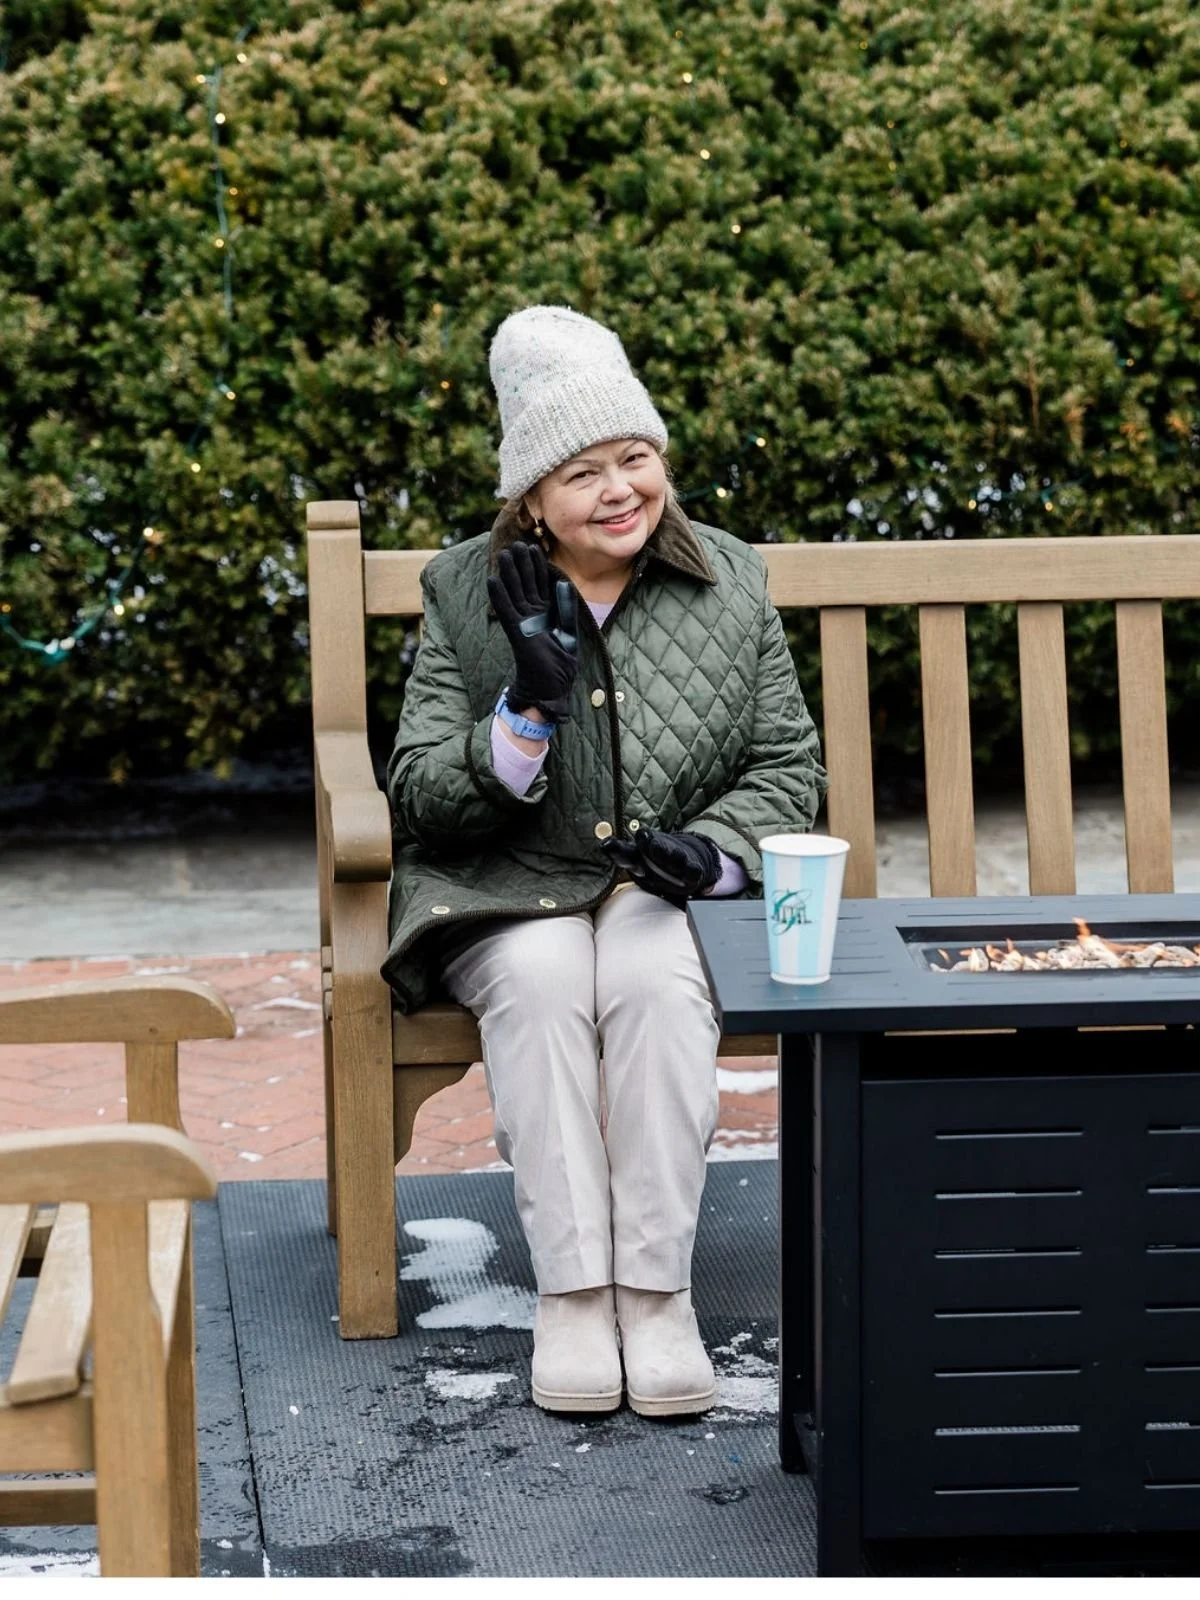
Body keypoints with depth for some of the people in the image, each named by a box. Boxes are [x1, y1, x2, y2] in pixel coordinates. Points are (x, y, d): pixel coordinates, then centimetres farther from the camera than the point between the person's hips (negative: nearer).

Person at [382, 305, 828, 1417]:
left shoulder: (730, 583, 6)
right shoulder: (466, 595, 2)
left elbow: (788, 765, 9)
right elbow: (418, 798, -3)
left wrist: (713, 850, -12)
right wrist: (528, 707, -19)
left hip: (672, 892, 0)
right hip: (509, 892, 0)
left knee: (657, 981, -33)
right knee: (539, 981, -33)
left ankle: (656, 1290, -28)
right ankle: (570, 1292, -28)